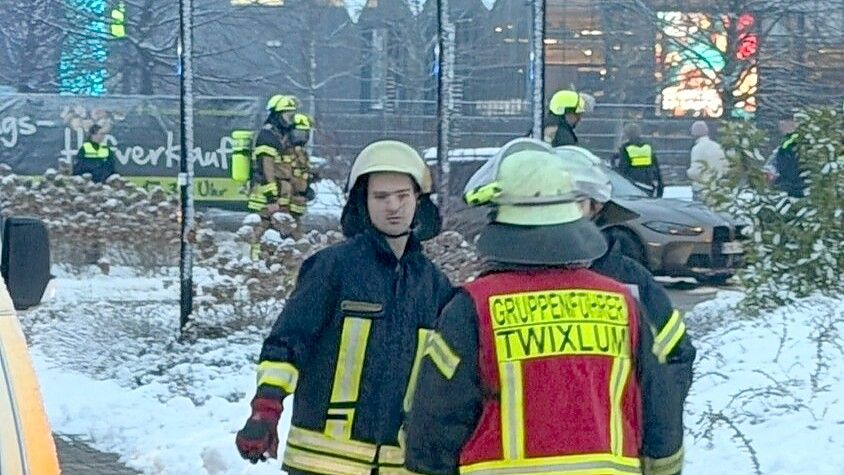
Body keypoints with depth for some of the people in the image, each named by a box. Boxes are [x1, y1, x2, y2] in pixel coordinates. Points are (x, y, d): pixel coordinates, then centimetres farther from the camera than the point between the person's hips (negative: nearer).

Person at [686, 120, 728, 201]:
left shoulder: (697, 149, -14)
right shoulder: (717, 146, 6)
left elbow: (695, 172, -21)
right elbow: (725, 167, 8)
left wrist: (688, 172, -1)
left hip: (701, 189, -7)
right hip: (715, 187, 7)